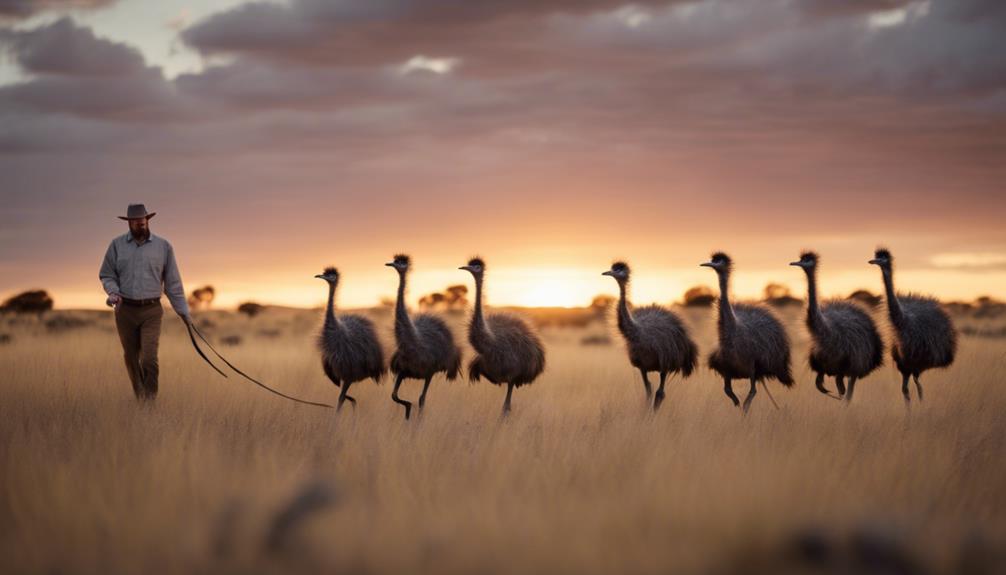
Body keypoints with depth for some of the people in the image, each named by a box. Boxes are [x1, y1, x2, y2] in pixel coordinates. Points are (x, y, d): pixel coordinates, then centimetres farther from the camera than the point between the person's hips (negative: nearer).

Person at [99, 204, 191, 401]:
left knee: (149, 359, -14)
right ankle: (139, 398, 26)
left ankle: (151, 399, -3)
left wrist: (183, 311, 5)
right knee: (131, 359, 10)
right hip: (125, 310, 2)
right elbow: (107, 275, 10)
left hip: (151, 311, -2)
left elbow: (173, 282, 7)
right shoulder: (117, 245, 4)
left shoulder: (163, 246, 4)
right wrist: (113, 292, -11)